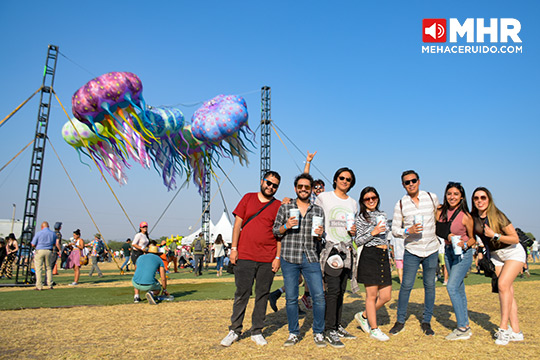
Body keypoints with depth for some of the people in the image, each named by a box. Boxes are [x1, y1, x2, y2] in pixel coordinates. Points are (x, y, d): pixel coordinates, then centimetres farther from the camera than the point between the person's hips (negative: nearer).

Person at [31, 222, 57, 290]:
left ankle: (39, 286, 0)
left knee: (39, 269, 2)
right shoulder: (53, 233, 6)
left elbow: (33, 245, -2)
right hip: (49, 251, 3)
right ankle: (50, 285, 12)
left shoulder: (38, 233, -5)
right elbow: (54, 244, 14)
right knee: (49, 268, 13)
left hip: (39, 251, -3)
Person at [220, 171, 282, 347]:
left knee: (262, 295, 7)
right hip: (244, 256, 0)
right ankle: (234, 330, 17)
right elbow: (237, 223, 6)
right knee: (242, 294, 4)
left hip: (267, 259, 1)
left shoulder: (278, 206, 7)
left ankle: (257, 331, 20)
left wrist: (278, 257, -1)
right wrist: (233, 248, 0)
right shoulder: (248, 198, 8)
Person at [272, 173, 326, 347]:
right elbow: (275, 231, 9)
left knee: (319, 296, -3)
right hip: (289, 258, -1)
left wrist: (320, 234, -5)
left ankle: (318, 333, 15)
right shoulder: (285, 208, 8)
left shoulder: (318, 210, 12)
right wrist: (286, 226, -10)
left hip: (311, 258, 1)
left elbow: (321, 238, 18)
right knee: (291, 298, 5)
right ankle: (293, 333, 21)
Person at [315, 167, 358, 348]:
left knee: (341, 290, 9)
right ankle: (329, 330, 0)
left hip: (346, 249, 5)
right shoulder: (323, 197, 0)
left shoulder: (353, 203, 15)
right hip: (330, 247, -5)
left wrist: (354, 231, 4)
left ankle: (337, 326, 20)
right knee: (333, 290, -9)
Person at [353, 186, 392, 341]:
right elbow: (358, 241, -6)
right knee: (372, 294, 0)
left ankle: (363, 316, 26)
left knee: (386, 296, 6)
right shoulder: (360, 217, -2)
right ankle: (374, 329, 14)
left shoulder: (382, 215, 16)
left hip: (383, 256, 7)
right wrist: (373, 232, -17)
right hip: (369, 256, -6)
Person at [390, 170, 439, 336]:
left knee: (429, 286, 8)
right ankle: (400, 321, 14)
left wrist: (441, 237, 18)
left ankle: (426, 322, 22)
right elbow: (395, 230, -1)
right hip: (412, 251, -1)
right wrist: (408, 231, -19)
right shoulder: (400, 204, -3)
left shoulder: (432, 197, 0)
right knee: (406, 285, -1)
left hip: (432, 249, 2)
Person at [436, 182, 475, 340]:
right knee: (459, 289, 11)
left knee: (452, 287, -15)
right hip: (448, 251, 6)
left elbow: (473, 238, -5)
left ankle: (463, 328, -7)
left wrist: (465, 244, -23)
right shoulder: (440, 211, -2)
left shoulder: (465, 216, -15)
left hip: (463, 253, -6)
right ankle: (465, 325, 21)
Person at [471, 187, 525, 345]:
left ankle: (503, 328, -13)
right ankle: (516, 331, 3)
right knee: (507, 291, 1)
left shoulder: (497, 216, -22)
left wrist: (495, 235, -28)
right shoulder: (473, 217, -7)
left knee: (503, 285, -19)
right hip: (495, 255, 5)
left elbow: (515, 239, -18)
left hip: (513, 252, -5)